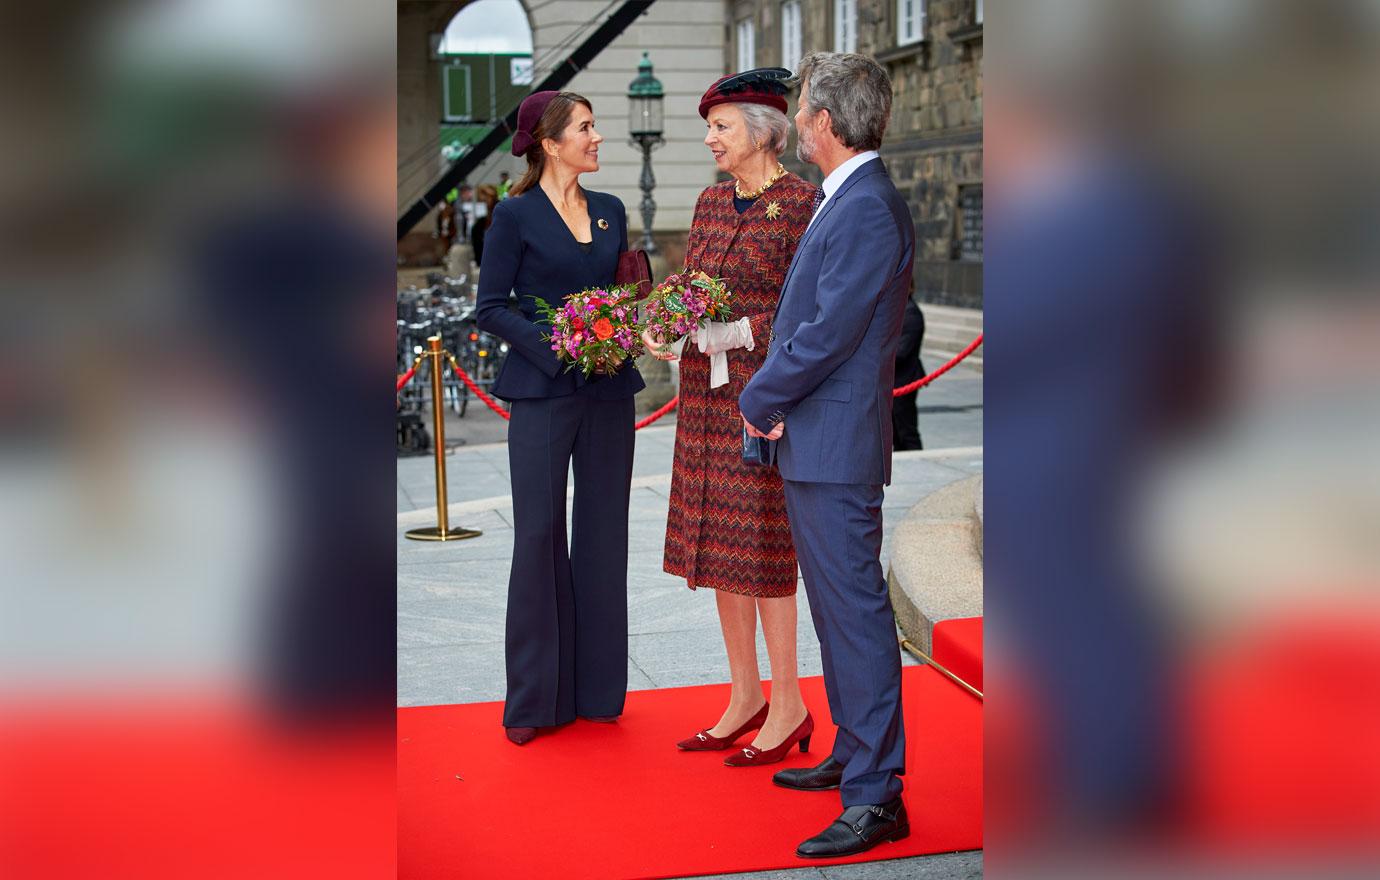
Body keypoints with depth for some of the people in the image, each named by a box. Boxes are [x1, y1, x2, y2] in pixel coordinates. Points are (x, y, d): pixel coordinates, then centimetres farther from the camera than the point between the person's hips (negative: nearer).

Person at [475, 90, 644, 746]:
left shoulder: (610, 211, 12)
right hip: (543, 391, -5)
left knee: (603, 534, 7)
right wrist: (553, 343, -18)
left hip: (609, 391, 5)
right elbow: (491, 307, -5)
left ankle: (598, 688, 16)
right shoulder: (515, 216, -3)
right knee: (540, 536, -1)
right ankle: (536, 697, 9)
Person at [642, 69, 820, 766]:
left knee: (760, 546, -4)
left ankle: (788, 707, 8)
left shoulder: (801, 203, -9)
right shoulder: (711, 202, 13)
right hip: (707, 391, 7)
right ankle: (745, 696, 21)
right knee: (716, 544, 10)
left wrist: (739, 333, -20)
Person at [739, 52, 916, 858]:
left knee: (856, 610, -6)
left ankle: (877, 798, -1)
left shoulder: (867, 210, -18)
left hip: (835, 447, -11)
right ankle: (855, 755, 31)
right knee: (838, 606, 18)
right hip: (815, 443, 11)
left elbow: (829, 334, -21)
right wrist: (776, 400, 3)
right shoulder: (849, 201, 14)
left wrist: (759, 401, -8)